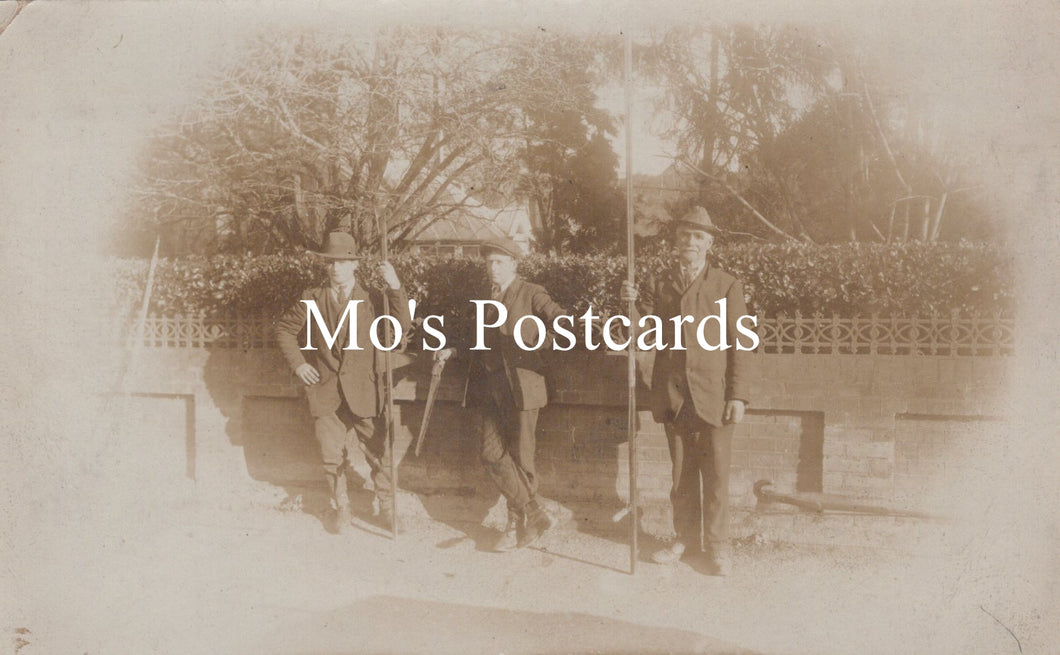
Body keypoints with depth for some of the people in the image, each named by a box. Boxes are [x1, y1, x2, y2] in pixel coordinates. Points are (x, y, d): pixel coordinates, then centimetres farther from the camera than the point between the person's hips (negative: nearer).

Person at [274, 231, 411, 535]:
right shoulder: (312, 299, 2)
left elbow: (402, 327, -14)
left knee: (379, 454, 3)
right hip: (326, 392, 1)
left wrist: (395, 287, -25)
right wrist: (297, 363, 3)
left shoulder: (372, 298, -1)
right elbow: (284, 328, 14)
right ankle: (341, 510, 28)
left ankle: (387, 509, 22)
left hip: (364, 393, -1)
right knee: (333, 458, 8)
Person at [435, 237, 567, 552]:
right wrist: (453, 350, 10)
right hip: (493, 387, 6)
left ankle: (518, 524, 14)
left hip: (520, 386, -6)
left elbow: (553, 313, -18)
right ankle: (534, 514, 8)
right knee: (492, 454, -1)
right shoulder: (485, 299, 16)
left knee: (520, 457, 0)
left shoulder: (531, 294, -2)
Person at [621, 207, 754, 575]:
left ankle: (718, 545, 16)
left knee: (716, 474, 2)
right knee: (681, 472, 11)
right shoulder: (661, 283, 9)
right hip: (673, 394, 3)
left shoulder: (727, 286, 0)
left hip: (713, 394, -3)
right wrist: (636, 303, -11)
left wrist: (737, 396, -7)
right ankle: (686, 538, 25)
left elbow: (740, 345, -1)